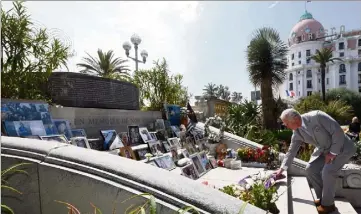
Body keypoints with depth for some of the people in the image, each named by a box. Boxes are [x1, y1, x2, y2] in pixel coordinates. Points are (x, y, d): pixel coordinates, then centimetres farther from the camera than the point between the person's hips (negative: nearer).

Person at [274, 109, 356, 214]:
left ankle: (328, 204, 3)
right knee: (310, 169, -1)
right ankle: (322, 198, 18)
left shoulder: (317, 116, -30)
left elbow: (337, 131, -26)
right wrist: (282, 169, -1)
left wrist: (333, 152, -21)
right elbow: (291, 151, -1)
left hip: (342, 147, -7)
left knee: (328, 172, -19)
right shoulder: (297, 133, -9)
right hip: (324, 150, 7)